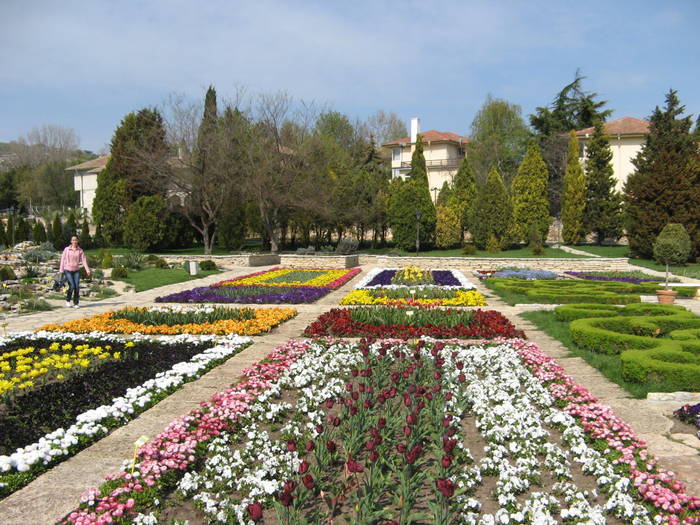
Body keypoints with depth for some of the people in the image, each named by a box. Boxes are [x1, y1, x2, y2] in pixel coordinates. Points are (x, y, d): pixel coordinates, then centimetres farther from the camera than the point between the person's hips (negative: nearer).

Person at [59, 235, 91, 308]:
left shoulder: (80, 250, 0)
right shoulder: (66, 249, -4)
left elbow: (84, 260, -5)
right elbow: (63, 259, -2)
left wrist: (87, 269, -16)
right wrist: (61, 270, -6)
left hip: (76, 270, 2)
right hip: (68, 270, -2)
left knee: (77, 287, -8)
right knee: (72, 286, -14)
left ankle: (76, 303, 3)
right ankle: (67, 300, 11)